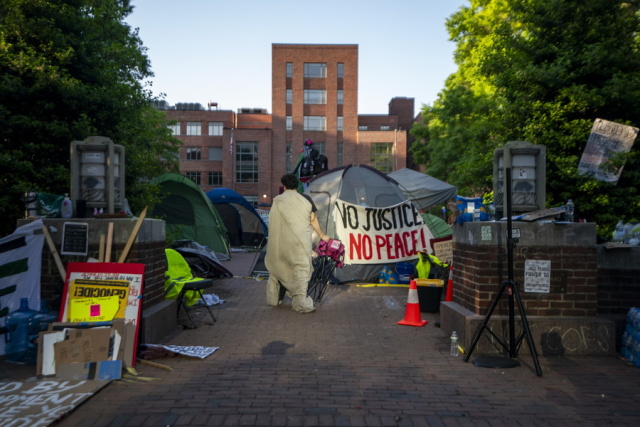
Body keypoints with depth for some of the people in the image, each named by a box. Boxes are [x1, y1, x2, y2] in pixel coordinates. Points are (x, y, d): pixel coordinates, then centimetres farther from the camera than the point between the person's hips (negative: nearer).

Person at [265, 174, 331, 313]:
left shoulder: (277, 201, 5)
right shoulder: (306, 199, 3)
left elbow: (273, 224, 4)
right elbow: (313, 220, 7)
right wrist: (322, 236, 19)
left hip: (280, 242, 2)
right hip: (300, 241, -2)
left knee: (276, 266, 18)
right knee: (302, 268, -3)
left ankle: (272, 298, 28)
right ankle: (300, 302, -15)